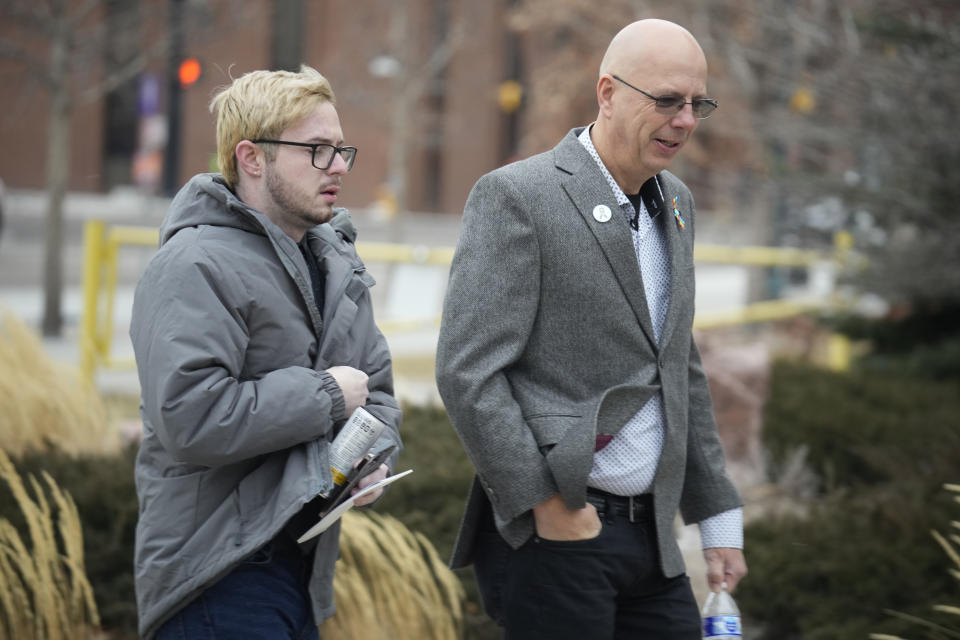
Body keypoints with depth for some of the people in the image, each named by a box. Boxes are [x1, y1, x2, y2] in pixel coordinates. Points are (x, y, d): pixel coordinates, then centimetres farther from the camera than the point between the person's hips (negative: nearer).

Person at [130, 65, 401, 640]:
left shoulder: (335, 263, 16)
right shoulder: (196, 268, -15)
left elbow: (375, 387, 25)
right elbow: (189, 416, -27)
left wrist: (374, 455, 1)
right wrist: (326, 395, -16)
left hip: (303, 565, 9)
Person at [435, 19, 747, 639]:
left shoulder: (676, 203, 14)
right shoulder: (515, 197, -11)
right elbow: (468, 373, -16)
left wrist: (719, 519, 18)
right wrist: (549, 507, -16)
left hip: (650, 536, 7)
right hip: (552, 536, -7)